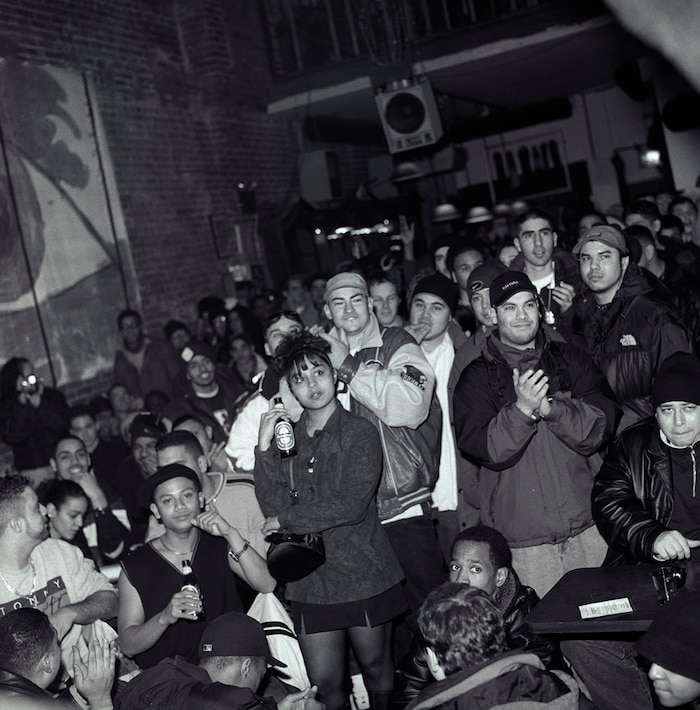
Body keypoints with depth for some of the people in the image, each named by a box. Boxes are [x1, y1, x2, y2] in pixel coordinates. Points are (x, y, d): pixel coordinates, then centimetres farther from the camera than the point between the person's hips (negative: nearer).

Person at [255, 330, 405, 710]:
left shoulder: (360, 432, -7)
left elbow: (351, 506, -18)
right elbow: (273, 506, -5)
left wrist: (288, 519, -10)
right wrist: (265, 448, -15)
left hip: (363, 576, -3)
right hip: (310, 581, 3)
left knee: (375, 667, 14)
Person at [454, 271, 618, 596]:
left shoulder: (571, 360, 8)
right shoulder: (477, 377, 1)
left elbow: (600, 428, -3)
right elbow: (483, 449, -10)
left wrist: (550, 407, -18)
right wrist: (522, 409, -25)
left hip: (587, 524, 3)